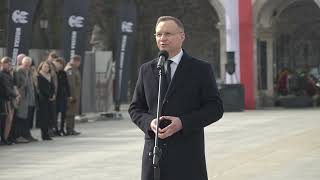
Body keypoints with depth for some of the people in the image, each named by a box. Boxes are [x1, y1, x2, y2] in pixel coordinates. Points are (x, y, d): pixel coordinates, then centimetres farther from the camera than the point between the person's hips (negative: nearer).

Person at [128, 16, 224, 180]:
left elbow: (215, 108, -2)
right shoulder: (146, 70, 12)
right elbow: (135, 108, 15)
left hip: (188, 154, -3)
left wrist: (183, 123, -15)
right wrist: (149, 122, -8)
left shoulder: (201, 69, 2)